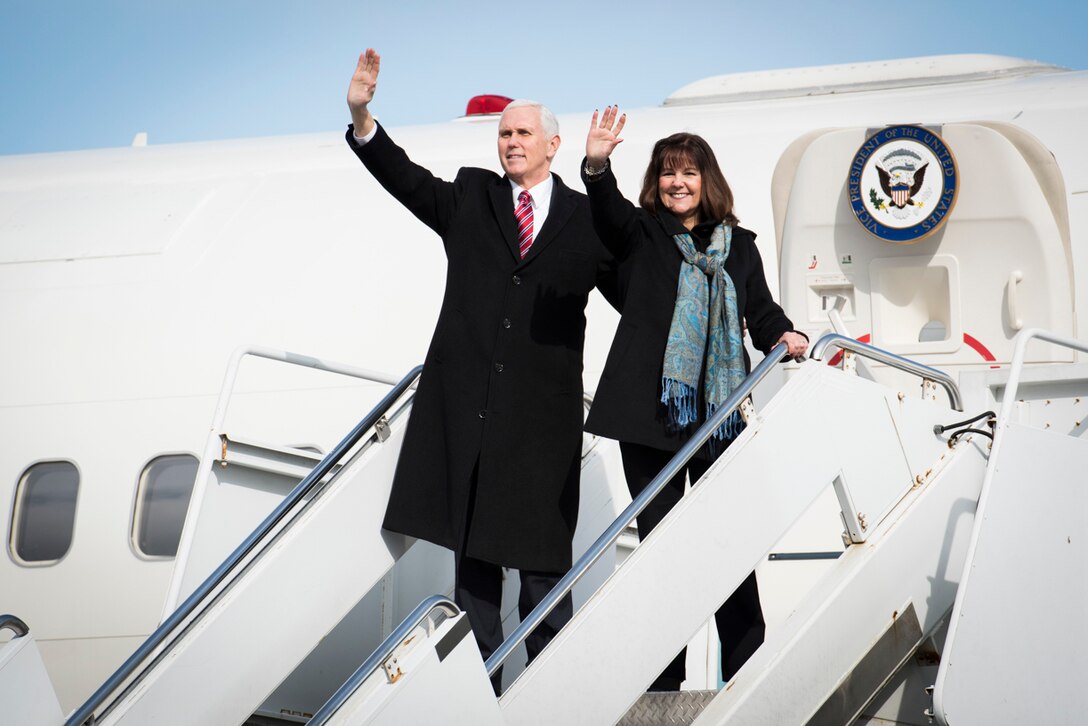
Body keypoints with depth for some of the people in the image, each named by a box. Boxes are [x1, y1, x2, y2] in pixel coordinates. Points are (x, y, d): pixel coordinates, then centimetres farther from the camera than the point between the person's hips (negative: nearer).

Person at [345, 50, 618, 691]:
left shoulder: (588, 219, 6)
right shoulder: (470, 198, 10)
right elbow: (406, 178, -2)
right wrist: (362, 117, -14)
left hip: (543, 410, -2)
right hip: (466, 407, 2)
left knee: (543, 561, 0)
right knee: (472, 554, 7)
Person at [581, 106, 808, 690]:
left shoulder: (739, 246, 16)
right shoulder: (641, 234, 7)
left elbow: (760, 311, 14)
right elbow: (608, 211, -13)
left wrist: (781, 336, -9)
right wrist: (597, 166, -33)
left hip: (721, 413, 2)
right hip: (651, 412, -2)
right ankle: (662, 684, 7)